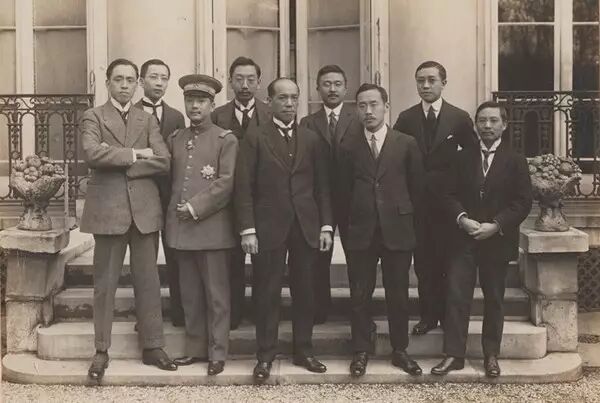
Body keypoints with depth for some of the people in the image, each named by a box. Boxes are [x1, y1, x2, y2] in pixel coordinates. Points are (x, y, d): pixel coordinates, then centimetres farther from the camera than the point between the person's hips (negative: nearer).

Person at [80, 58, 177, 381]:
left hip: (144, 209, 3)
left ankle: (152, 347, 16)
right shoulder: (93, 117, 5)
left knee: (148, 281, 7)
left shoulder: (148, 120, 13)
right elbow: (93, 154, -15)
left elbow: (163, 162, -2)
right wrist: (135, 154, -10)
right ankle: (101, 351, 14)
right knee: (105, 283, 4)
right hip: (108, 209, -2)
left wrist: (119, 165, -9)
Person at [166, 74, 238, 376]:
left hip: (212, 228, -5)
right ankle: (195, 348, 22)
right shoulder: (174, 139, 14)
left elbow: (226, 183, -9)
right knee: (190, 294, 12)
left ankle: (217, 353, 11)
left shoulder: (226, 140, -1)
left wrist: (195, 208, -14)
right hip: (181, 227, 5)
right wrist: (173, 210, 4)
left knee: (216, 294, 2)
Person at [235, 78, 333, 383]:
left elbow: (322, 185, 9)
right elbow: (244, 188, -4)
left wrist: (326, 225, 3)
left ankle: (304, 351, 22)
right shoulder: (254, 138, 0)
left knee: (305, 292, 9)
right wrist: (248, 229, -10)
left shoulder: (311, 139, 10)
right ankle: (265, 355, 14)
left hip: (306, 226, 3)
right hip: (269, 227, -3)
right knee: (267, 294, 3)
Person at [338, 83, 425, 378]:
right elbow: (344, 190, 6)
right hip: (360, 231, 0)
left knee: (398, 294, 8)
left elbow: (416, 187, 7)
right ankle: (362, 351, 19)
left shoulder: (406, 144, 2)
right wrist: (347, 225, 6)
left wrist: (406, 218, 8)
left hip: (397, 230, 0)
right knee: (360, 295, 6)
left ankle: (400, 350, 22)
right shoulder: (348, 146, 3)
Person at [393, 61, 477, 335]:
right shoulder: (406, 118, 4)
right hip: (416, 201, 1)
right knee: (423, 262, 7)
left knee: (449, 261, 4)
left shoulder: (460, 118, 1)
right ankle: (428, 315, 17)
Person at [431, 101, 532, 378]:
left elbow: (523, 202, -5)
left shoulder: (515, 161, 1)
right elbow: (449, 195, 5)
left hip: (497, 241, -1)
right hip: (463, 239, 1)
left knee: (494, 299, 9)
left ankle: (491, 355, 20)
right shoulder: (463, 158, 8)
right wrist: (462, 218, -13)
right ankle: (453, 355, 2)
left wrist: (495, 225, -16)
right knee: (456, 297, -4)